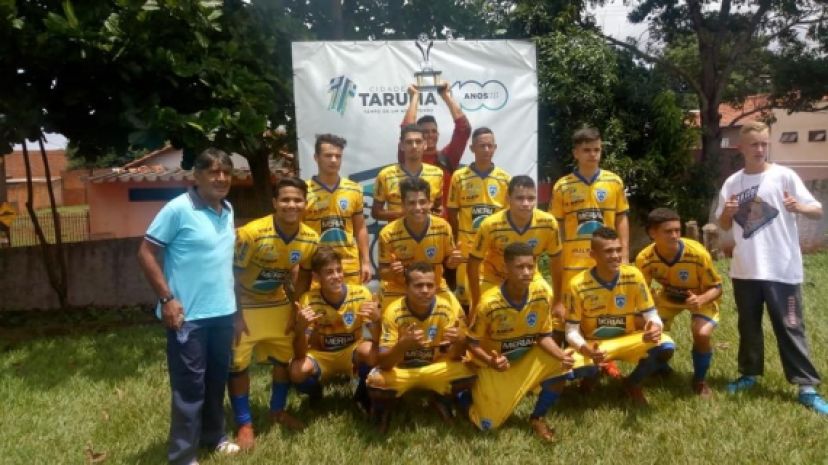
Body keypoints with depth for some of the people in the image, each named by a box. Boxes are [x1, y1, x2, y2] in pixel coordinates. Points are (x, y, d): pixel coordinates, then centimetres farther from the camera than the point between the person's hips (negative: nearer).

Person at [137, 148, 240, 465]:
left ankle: (213, 436, 37)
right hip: (188, 315, -7)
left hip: (223, 312, 7)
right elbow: (146, 253, -12)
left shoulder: (228, 210, 8)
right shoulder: (178, 209, -14)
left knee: (217, 380, 19)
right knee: (189, 386, 2)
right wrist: (166, 298, -16)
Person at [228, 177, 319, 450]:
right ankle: (244, 424, 15)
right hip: (245, 305, -4)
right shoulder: (252, 233, -30)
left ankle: (278, 411, 35)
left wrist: (296, 309, 3)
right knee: (237, 364, -2)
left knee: (284, 359, 14)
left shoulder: (311, 239, -16)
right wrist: (236, 315, -19)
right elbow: (233, 274, -21)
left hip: (278, 305, 5)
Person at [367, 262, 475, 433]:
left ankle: (441, 400, 9)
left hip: (434, 369, 2)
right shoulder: (393, 312, -23)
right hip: (400, 371, -2)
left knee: (468, 374, -25)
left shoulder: (449, 309, -18)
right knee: (376, 381, -33)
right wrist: (403, 344, -46)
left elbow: (454, 357, -13)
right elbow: (383, 362, -25)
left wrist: (459, 342, -37)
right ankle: (384, 406, 6)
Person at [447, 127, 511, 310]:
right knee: (466, 294, 4)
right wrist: (455, 243, 1)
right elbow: (452, 214, 4)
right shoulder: (459, 177, -2)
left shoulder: (505, 179, 2)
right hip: (467, 247, -1)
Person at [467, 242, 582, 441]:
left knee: (560, 366, -23)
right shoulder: (489, 303, -27)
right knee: (487, 424, -10)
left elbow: (543, 336, -6)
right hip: (496, 365, -3)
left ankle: (537, 418, 1)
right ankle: (476, 394, 26)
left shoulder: (542, 294, -17)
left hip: (527, 359, 4)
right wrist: (491, 362, -34)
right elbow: (473, 343, -15)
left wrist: (562, 356, -24)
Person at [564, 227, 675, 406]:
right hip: (594, 345, -2)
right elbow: (572, 331, -15)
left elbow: (652, 316, -9)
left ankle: (633, 383, 5)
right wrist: (584, 349, -38)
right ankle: (592, 374, 8)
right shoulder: (578, 285, -20)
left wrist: (655, 328, -34)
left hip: (629, 340, 2)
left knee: (666, 347, -26)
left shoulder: (633, 275, -14)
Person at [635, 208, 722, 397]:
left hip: (701, 298, -3)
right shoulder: (644, 259, -28)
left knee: (702, 334, -28)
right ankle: (660, 367, 23)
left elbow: (716, 287, -22)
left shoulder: (698, 254, -35)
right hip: (668, 296, 3)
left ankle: (700, 380, 2)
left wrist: (700, 300, -44)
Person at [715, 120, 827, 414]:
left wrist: (799, 207, -28)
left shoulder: (784, 176, -5)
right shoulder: (732, 183, 5)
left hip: (782, 268, -3)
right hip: (745, 269, 4)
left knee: (789, 327, 2)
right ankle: (749, 374, 30)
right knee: (748, 325, 15)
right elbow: (724, 225, 11)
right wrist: (727, 212, -11)